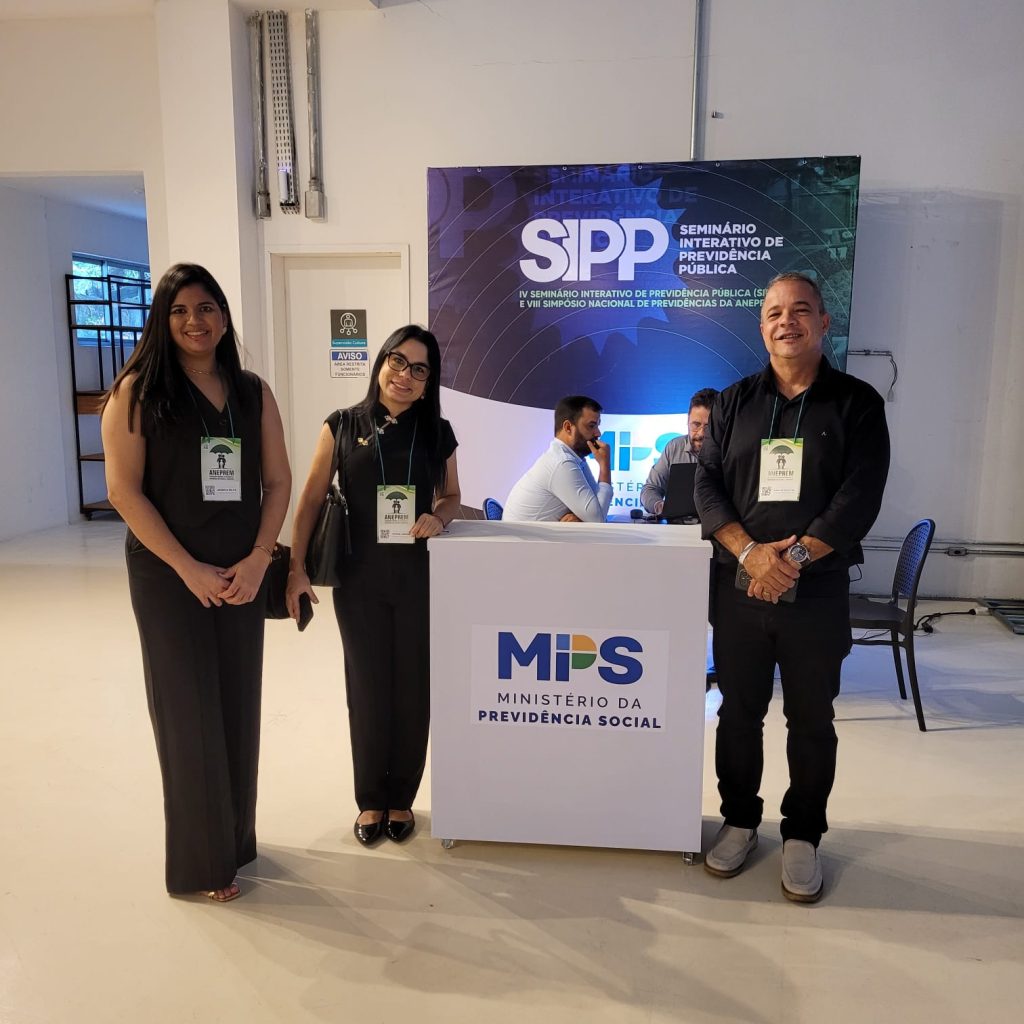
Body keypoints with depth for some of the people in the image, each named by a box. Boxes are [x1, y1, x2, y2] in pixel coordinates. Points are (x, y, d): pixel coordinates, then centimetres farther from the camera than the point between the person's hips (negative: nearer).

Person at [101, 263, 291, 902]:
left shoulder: (253, 393, 7)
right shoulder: (137, 391, -4)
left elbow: (279, 480, 6)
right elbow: (124, 490, -10)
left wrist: (258, 559, -7)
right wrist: (189, 569, -14)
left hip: (243, 576, 4)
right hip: (169, 577, -4)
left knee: (239, 708, 11)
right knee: (189, 714, 3)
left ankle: (237, 839, 30)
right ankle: (200, 862, 19)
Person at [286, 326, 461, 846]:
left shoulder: (437, 432, 3)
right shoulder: (343, 426, -1)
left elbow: (452, 495, 13)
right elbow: (311, 499, 0)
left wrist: (438, 517, -11)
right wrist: (296, 569, -6)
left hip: (417, 577, 1)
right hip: (359, 578, -1)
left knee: (412, 687, 9)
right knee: (367, 688, 9)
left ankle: (401, 798, 28)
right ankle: (370, 800, 27)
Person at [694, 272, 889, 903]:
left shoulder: (857, 403, 1)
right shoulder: (736, 402, 8)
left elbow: (860, 498, -9)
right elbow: (708, 486, 1)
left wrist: (794, 556, -19)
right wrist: (750, 551, -15)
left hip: (818, 592, -2)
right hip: (740, 588, 2)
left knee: (812, 720, 9)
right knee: (738, 711, 11)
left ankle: (803, 836, 26)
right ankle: (740, 820, 29)